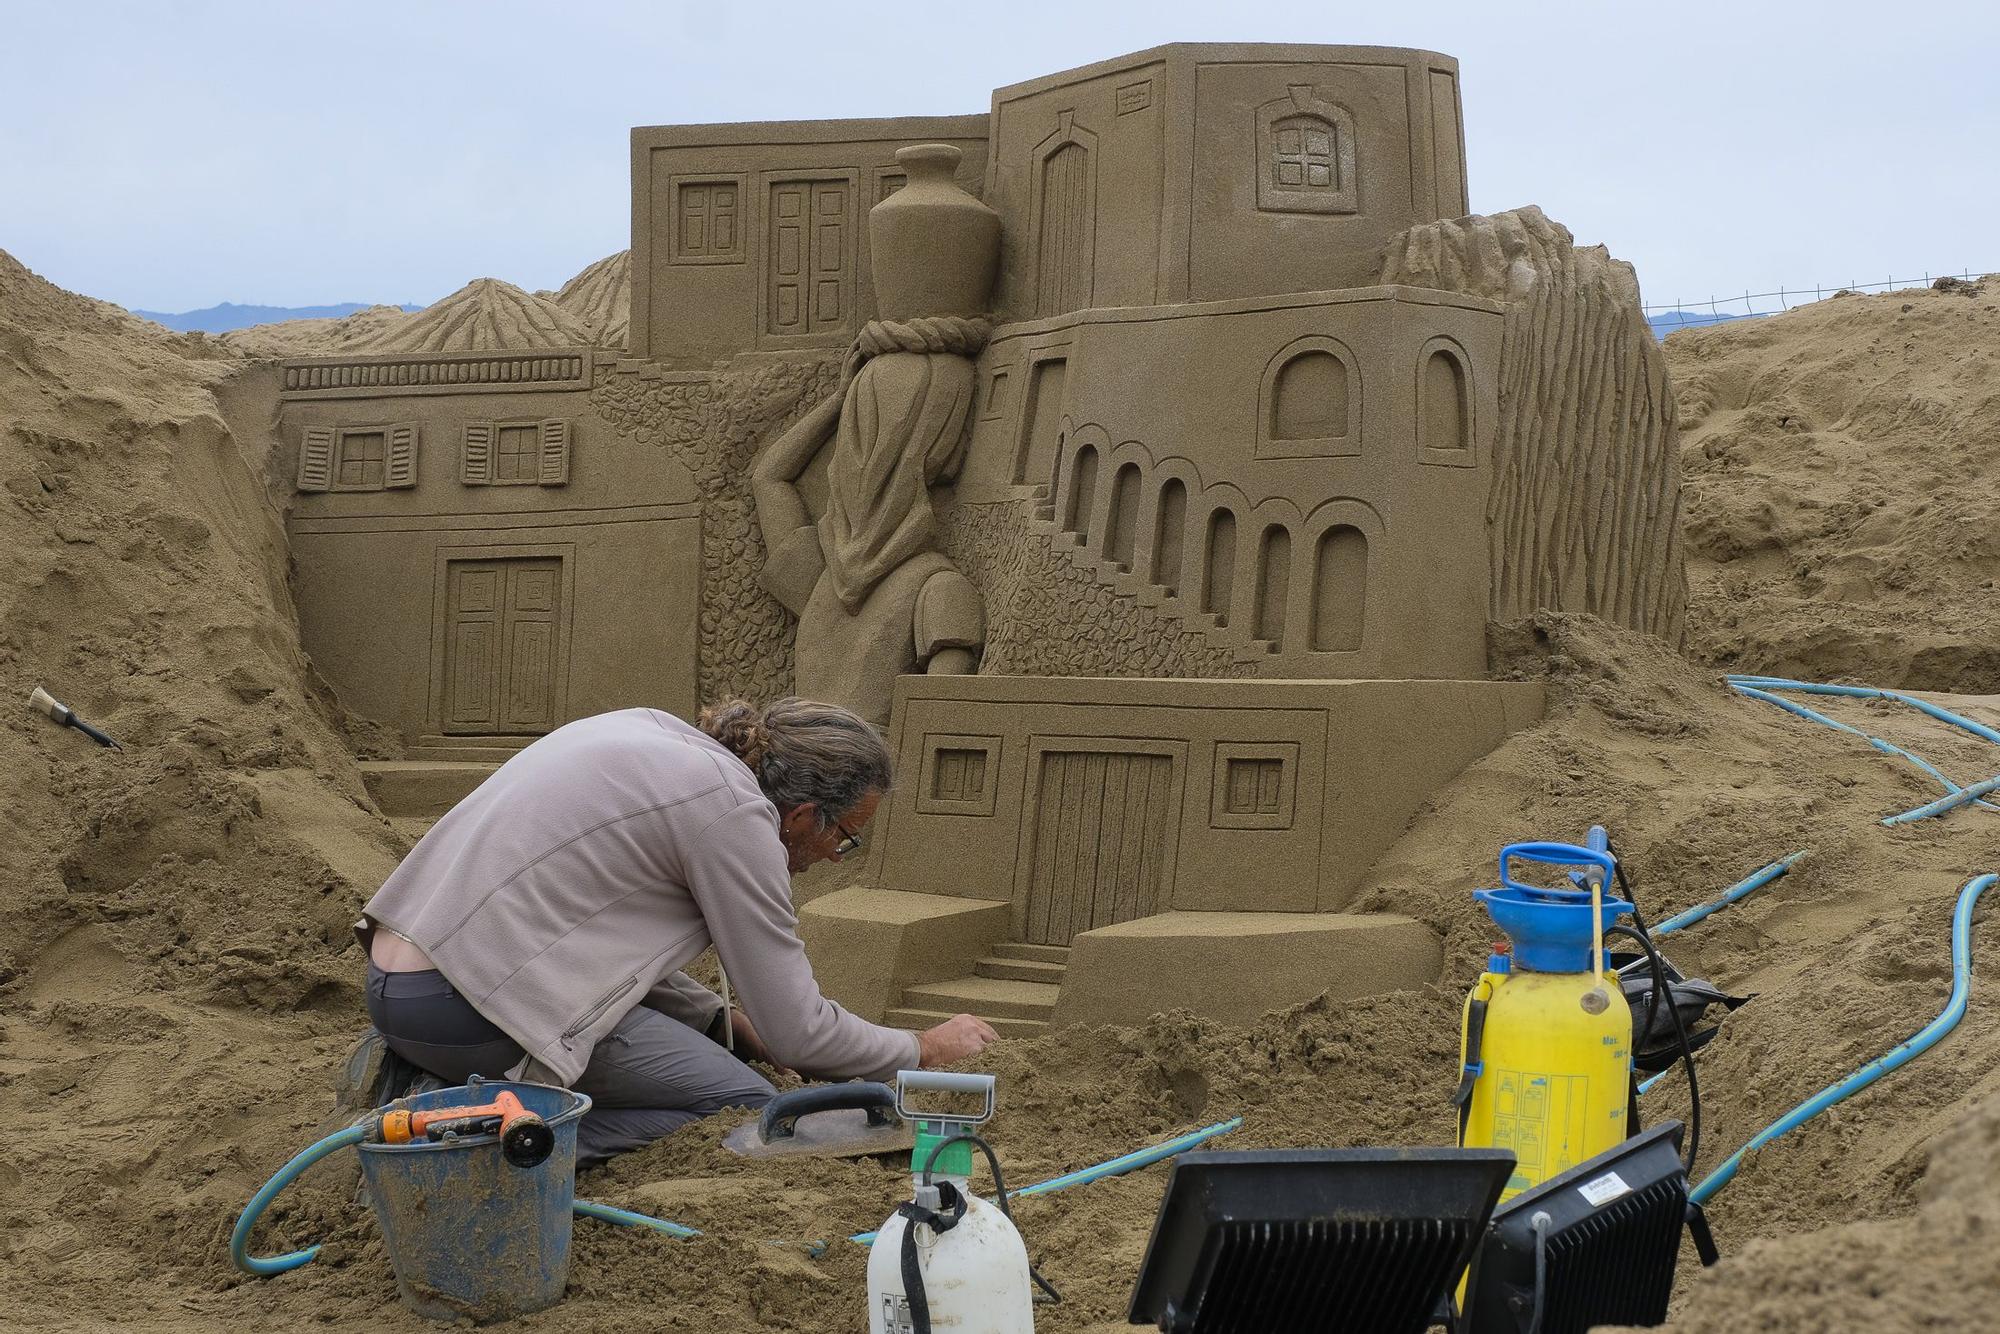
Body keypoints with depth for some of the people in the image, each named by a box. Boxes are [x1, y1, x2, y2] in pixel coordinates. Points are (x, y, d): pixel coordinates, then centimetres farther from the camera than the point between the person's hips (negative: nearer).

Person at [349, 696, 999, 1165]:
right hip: (463, 1001, -9)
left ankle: (425, 1079, 14)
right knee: (744, 1105, -2)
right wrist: (922, 1050, 11)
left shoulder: (654, 735, 14)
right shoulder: (735, 812, -11)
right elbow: (795, 1030, -5)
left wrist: (725, 1022, 21)